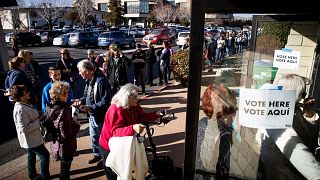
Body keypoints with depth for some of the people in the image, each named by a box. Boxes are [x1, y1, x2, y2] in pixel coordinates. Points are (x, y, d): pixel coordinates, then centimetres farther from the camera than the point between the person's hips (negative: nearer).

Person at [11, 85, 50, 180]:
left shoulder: (24, 104, 0)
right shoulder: (21, 110, -30)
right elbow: (24, 128, -30)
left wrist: (38, 116, -2)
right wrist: (38, 120, -22)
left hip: (31, 138, 10)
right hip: (31, 140, -10)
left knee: (32, 155, 25)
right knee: (45, 155, 1)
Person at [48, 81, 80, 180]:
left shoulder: (52, 107, -2)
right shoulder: (63, 111, -30)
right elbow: (67, 134, -29)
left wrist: (73, 122, 1)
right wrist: (77, 125, -13)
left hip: (56, 145, 8)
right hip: (65, 147, -8)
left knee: (64, 167, 29)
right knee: (65, 169, 14)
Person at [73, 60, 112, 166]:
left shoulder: (101, 81, -27)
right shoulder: (89, 80, 3)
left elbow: (105, 102, -29)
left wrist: (90, 108, -32)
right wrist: (81, 101, -2)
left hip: (100, 116, -9)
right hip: (92, 115, 9)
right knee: (93, 137, 24)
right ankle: (97, 154, 45)